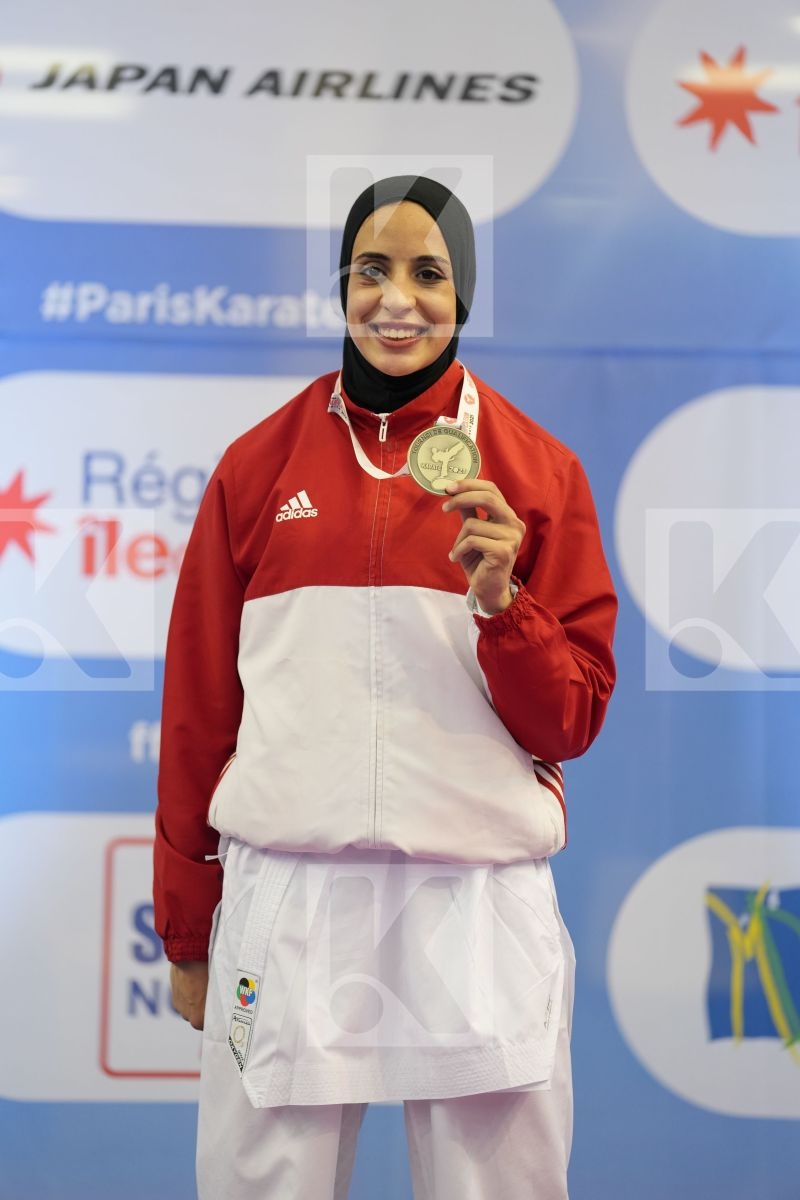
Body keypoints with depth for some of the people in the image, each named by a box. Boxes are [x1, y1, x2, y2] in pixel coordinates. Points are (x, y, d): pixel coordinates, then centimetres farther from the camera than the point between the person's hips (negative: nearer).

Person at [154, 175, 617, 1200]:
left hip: (478, 904, 0)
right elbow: (198, 709, 10)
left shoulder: (537, 471, 4)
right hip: (285, 894, 0)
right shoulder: (261, 464, 6)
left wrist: (501, 602, -14)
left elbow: (571, 724, 5)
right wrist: (185, 932, 13)